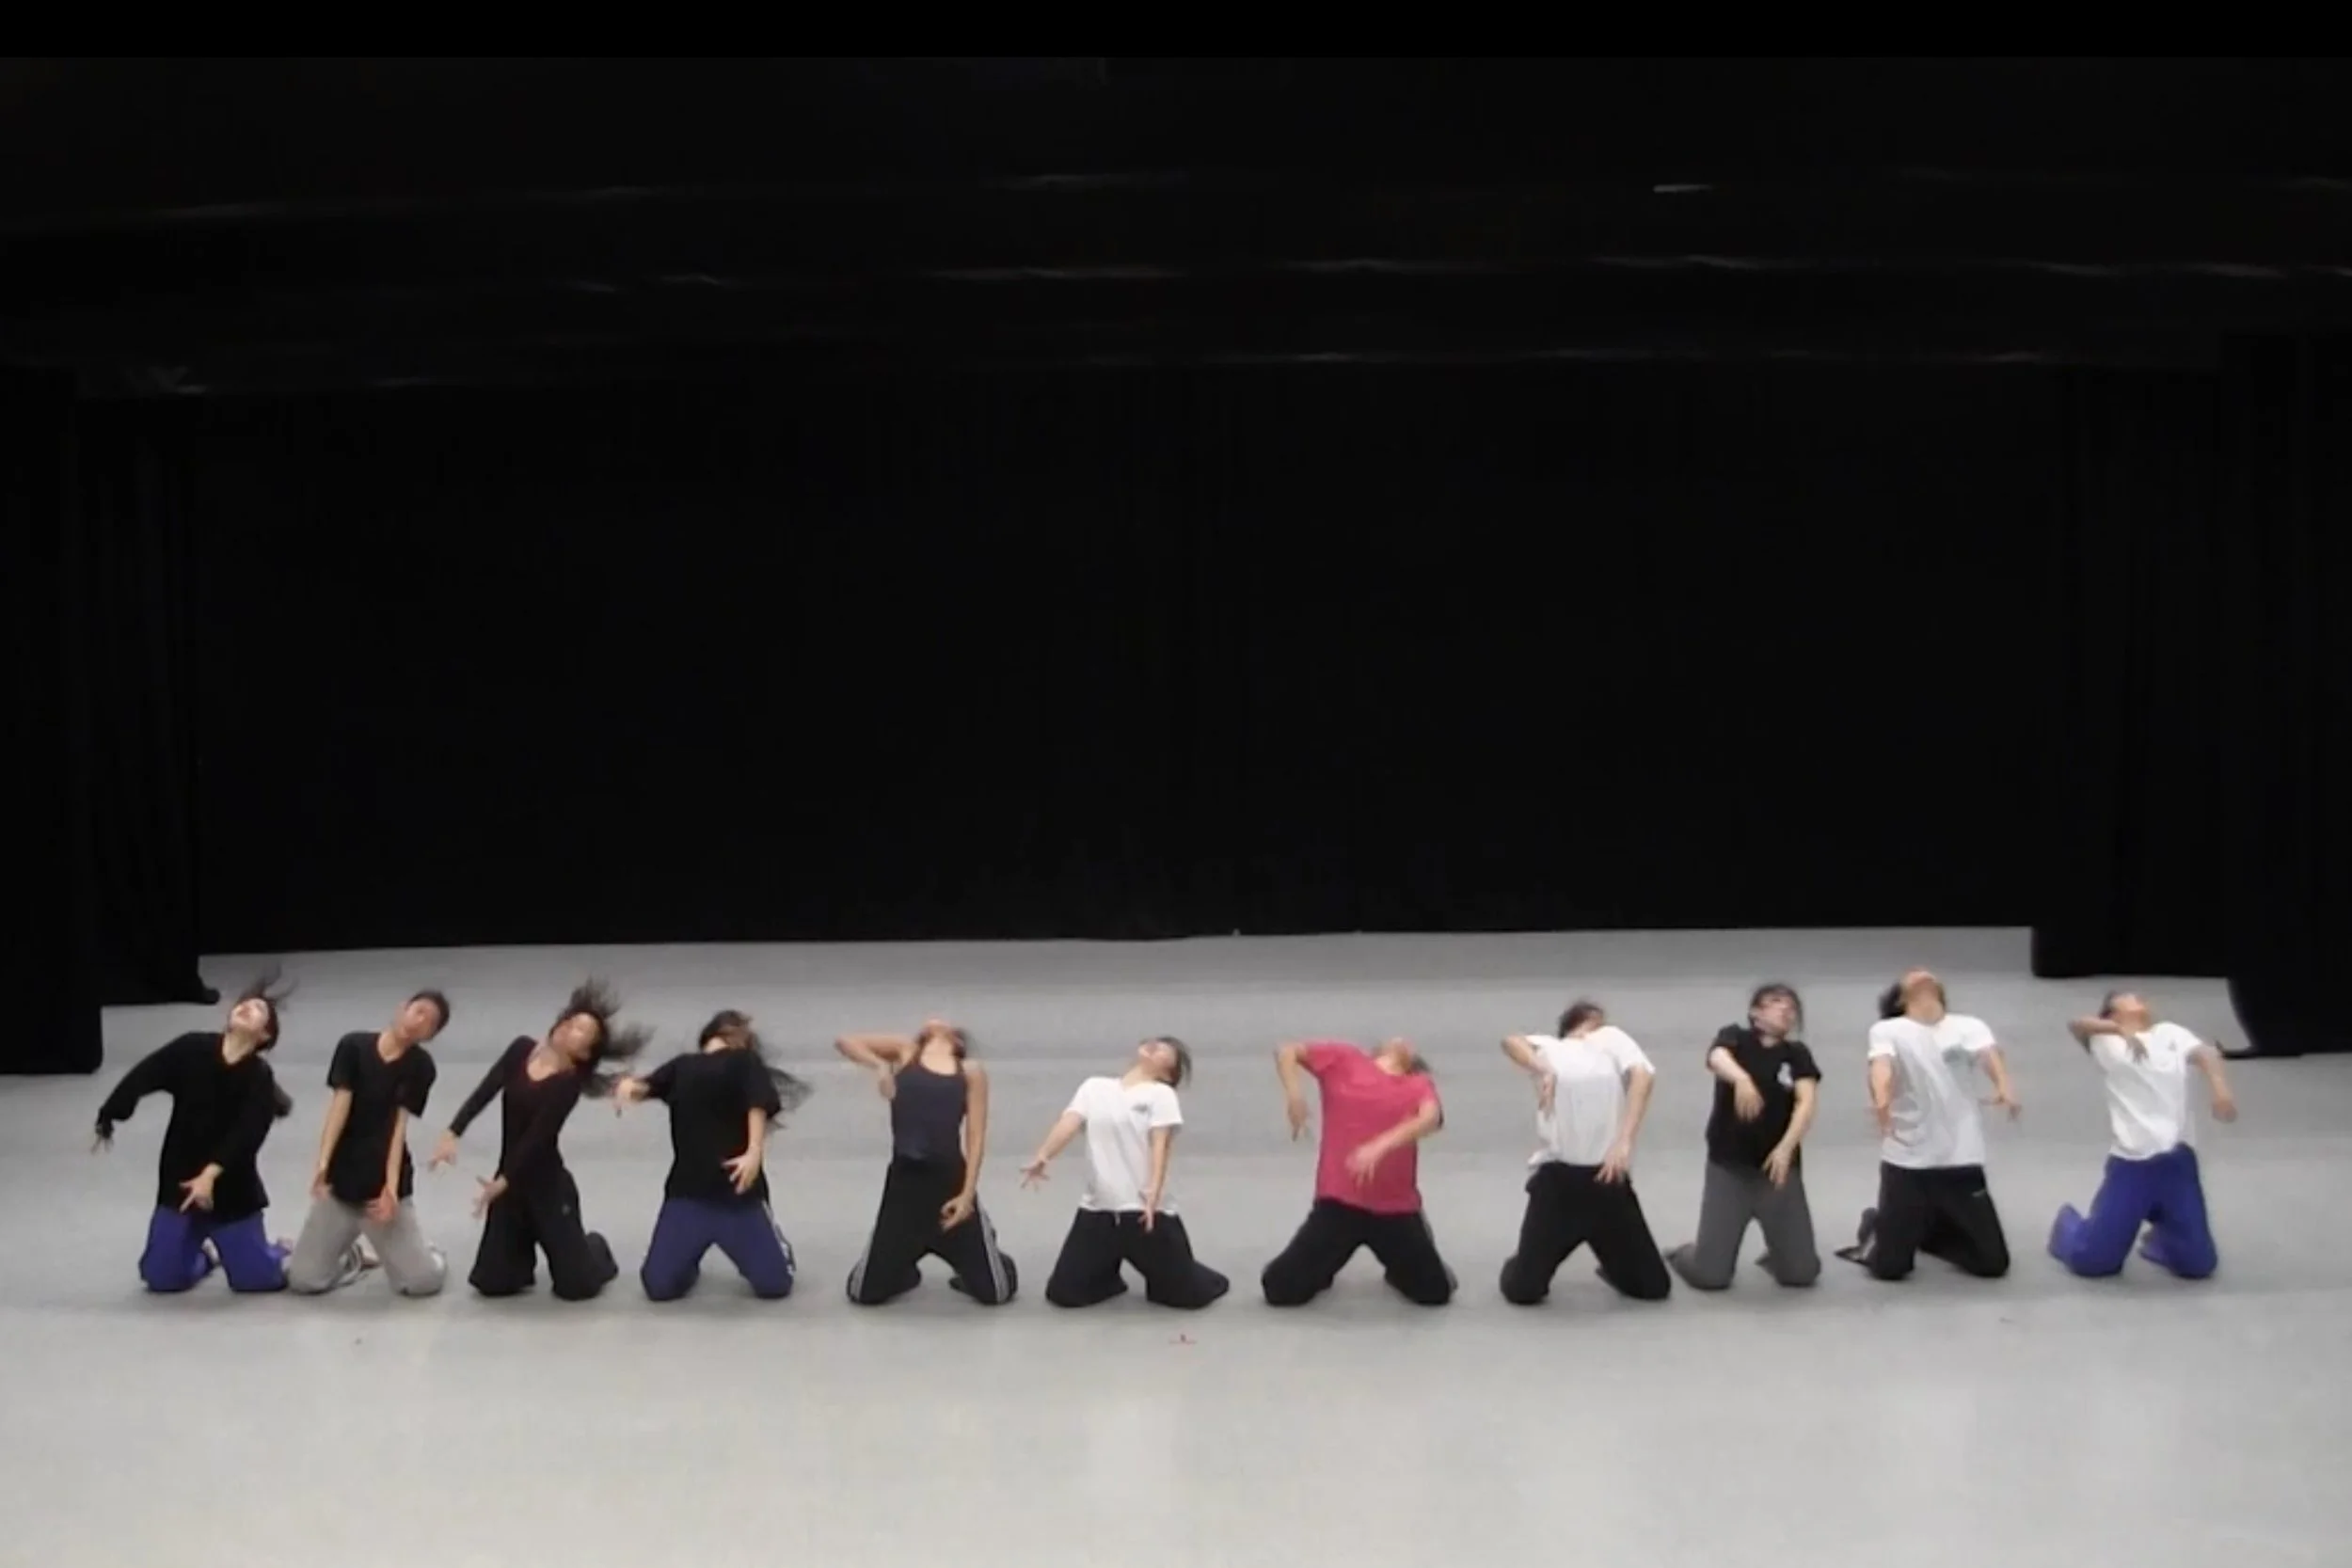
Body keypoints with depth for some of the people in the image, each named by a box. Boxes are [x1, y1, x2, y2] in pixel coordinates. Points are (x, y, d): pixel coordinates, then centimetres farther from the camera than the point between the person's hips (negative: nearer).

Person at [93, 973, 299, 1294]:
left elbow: (245, 1135, -24)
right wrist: (108, 1120, -10)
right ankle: (206, 1253, 34)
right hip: (180, 1181, 2)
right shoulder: (192, 1049, -8)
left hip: (231, 1188, -2)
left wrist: (211, 1175, -35)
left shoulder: (259, 1077, -13)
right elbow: (142, 1077, -6)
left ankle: (280, 1252, 30)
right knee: (161, 1278, 0)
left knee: (255, 1278, -7)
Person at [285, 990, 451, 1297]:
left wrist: (391, 1185, -22)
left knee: (422, 1282, -12)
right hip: (342, 1178, 1)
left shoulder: (420, 1066, -3)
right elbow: (339, 1107, -11)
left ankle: (430, 1257, 24)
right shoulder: (353, 1046, -1)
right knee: (304, 1281, -6)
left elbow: (398, 1125, -10)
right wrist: (323, 1163, -24)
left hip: (385, 1180, -1)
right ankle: (350, 1258, 26)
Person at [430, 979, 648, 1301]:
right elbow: (483, 1093, -8)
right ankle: (527, 1244, 36)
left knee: (576, 1285, 3)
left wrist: (502, 1181, -27)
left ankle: (595, 1251, 36)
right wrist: (453, 1133, -20)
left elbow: (538, 1135, -21)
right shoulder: (521, 1049, 0)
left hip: (547, 1184, -4)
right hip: (511, 1181, 5)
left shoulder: (568, 1083, -16)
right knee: (492, 1282, 5)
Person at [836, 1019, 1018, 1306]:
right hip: (904, 1181, 1)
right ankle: (906, 1267, 35)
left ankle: (965, 1259, 33)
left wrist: (968, 1193, -9)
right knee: (866, 1293, 3)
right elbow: (845, 1041, 5)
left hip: (950, 1184, 0)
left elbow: (976, 1137, 1)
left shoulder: (971, 1072, 8)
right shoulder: (905, 1052, 11)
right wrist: (879, 1065, -11)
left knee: (995, 1292, 0)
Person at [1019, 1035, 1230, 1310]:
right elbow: (1068, 1123, -3)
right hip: (1098, 1210, 3)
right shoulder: (1094, 1087, 11)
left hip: (1145, 1210, -3)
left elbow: (1161, 1144, -12)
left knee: (1189, 1294, -4)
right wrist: (1042, 1158, -22)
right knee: (1064, 1292, 0)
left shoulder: (1161, 1094, 0)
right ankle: (1107, 1275, 30)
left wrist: (1154, 1192, -28)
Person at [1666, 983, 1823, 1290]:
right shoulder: (1735, 1037, -1)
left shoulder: (1797, 1054, 5)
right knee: (1710, 1276, -7)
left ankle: (1773, 1255, 34)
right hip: (1728, 1166, -2)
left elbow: (1806, 1102, -10)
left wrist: (1786, 1147, -27)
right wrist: (1742, 1078, -48)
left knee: (1802, 1273, 0)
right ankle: (1683, 1256, 28)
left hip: (1778, 1165, 2)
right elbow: (1717, 1059, -25)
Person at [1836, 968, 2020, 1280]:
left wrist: (2004, 1087, -36)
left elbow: (1989, 1055, -13)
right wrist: (1881, 1100, -42)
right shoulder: (1887, 1030, 3)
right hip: (1906, 1159, -2)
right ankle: (1874, 1230, 32)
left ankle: (1933, 1233, 31)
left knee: (1993, 1263, 3)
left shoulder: (1969, 1026, 8)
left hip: (1961, 1159, 2)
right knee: (1889, 1267, -3)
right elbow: (1882, 1067, -19)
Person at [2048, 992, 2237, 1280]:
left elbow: (2204, 1054, -2)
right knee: (2091, 1260, -1)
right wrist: (2121, 1030, -23)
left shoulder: (2171, 1034, 15)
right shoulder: (2109, 1042, 10)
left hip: (2176, 1160, 2)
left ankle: (2162, 1237, 35)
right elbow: (2077, 1025, -7)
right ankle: (2070, 1226, 33)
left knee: (2198, 1264, 3)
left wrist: (2219, 1086, -23)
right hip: (2131, 1163, -2)